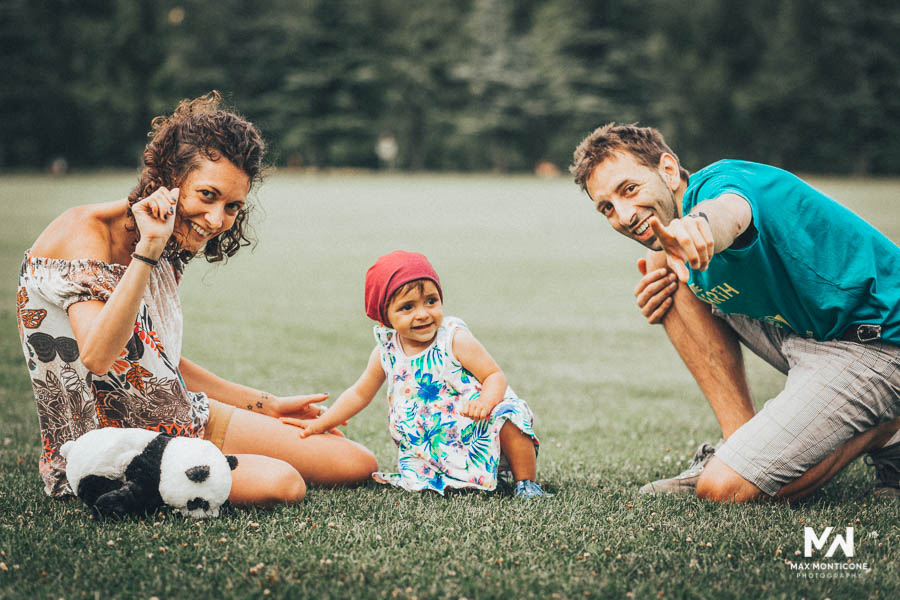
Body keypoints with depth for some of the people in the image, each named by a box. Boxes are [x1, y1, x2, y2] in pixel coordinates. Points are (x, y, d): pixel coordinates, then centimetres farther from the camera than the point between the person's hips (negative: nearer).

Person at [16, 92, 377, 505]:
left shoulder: (166, 253, 5)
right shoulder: (85, 234, -20)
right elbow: (97, 357, -35)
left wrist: (267, 406, 22)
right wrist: (147, 251, -35)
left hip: (178, 419, 8)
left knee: (358, 464, 3)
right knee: (281, 483, -28)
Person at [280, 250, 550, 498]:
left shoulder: (455, 339, -12)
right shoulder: (386, 352, 0)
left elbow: (495, 376, -12)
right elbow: (360, 393, 14)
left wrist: (486, 401, -34)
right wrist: (321, 423, 11)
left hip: (472, 428, -4)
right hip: (431, 449, 5)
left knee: (507, 417, -31)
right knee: (415, 481, -17)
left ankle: (525, 482, -10)